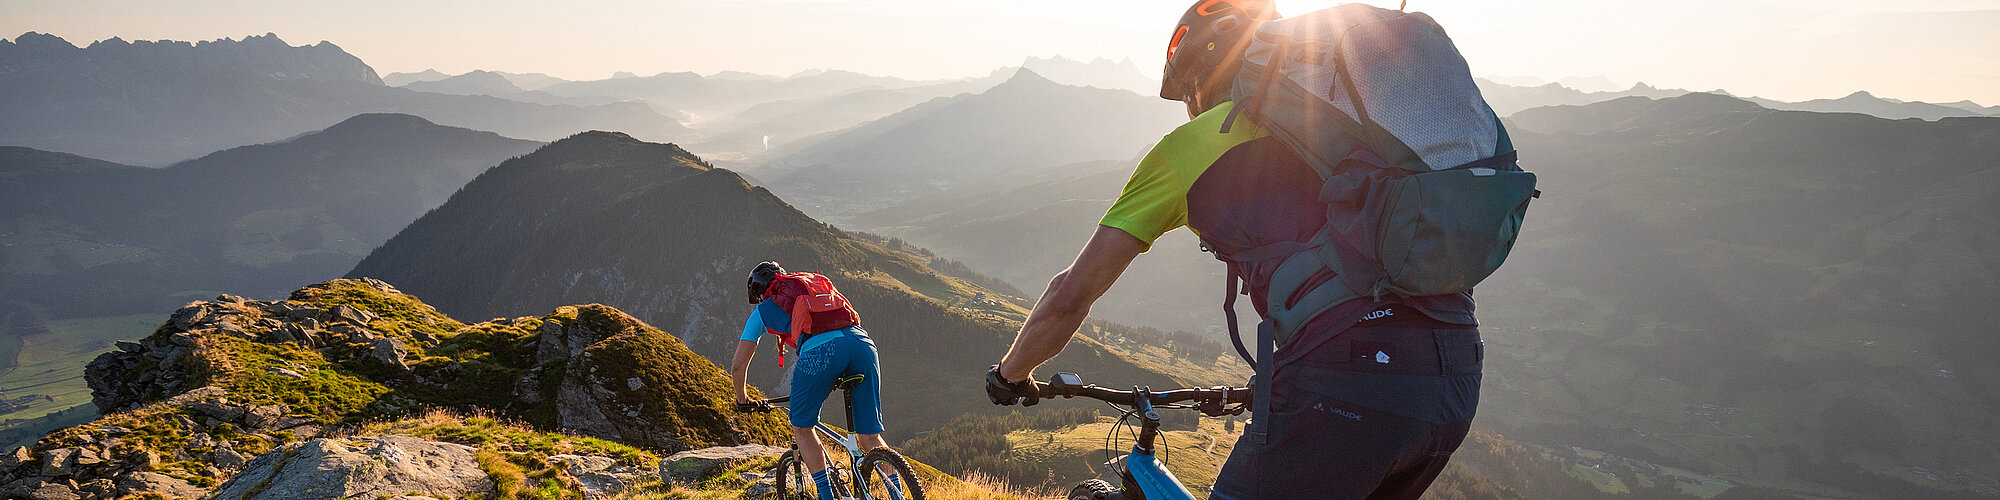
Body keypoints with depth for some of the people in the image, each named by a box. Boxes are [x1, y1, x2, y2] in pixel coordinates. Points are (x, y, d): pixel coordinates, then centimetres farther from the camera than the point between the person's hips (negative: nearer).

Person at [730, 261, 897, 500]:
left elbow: (738, 366, 26)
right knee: (870, 436, 13)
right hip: (862, 342, 4)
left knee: (802, 428, 18)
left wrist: (743, 400, 44)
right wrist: (838, 378, 58)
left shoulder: (762, 311, 26)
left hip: (819, 351, -4)